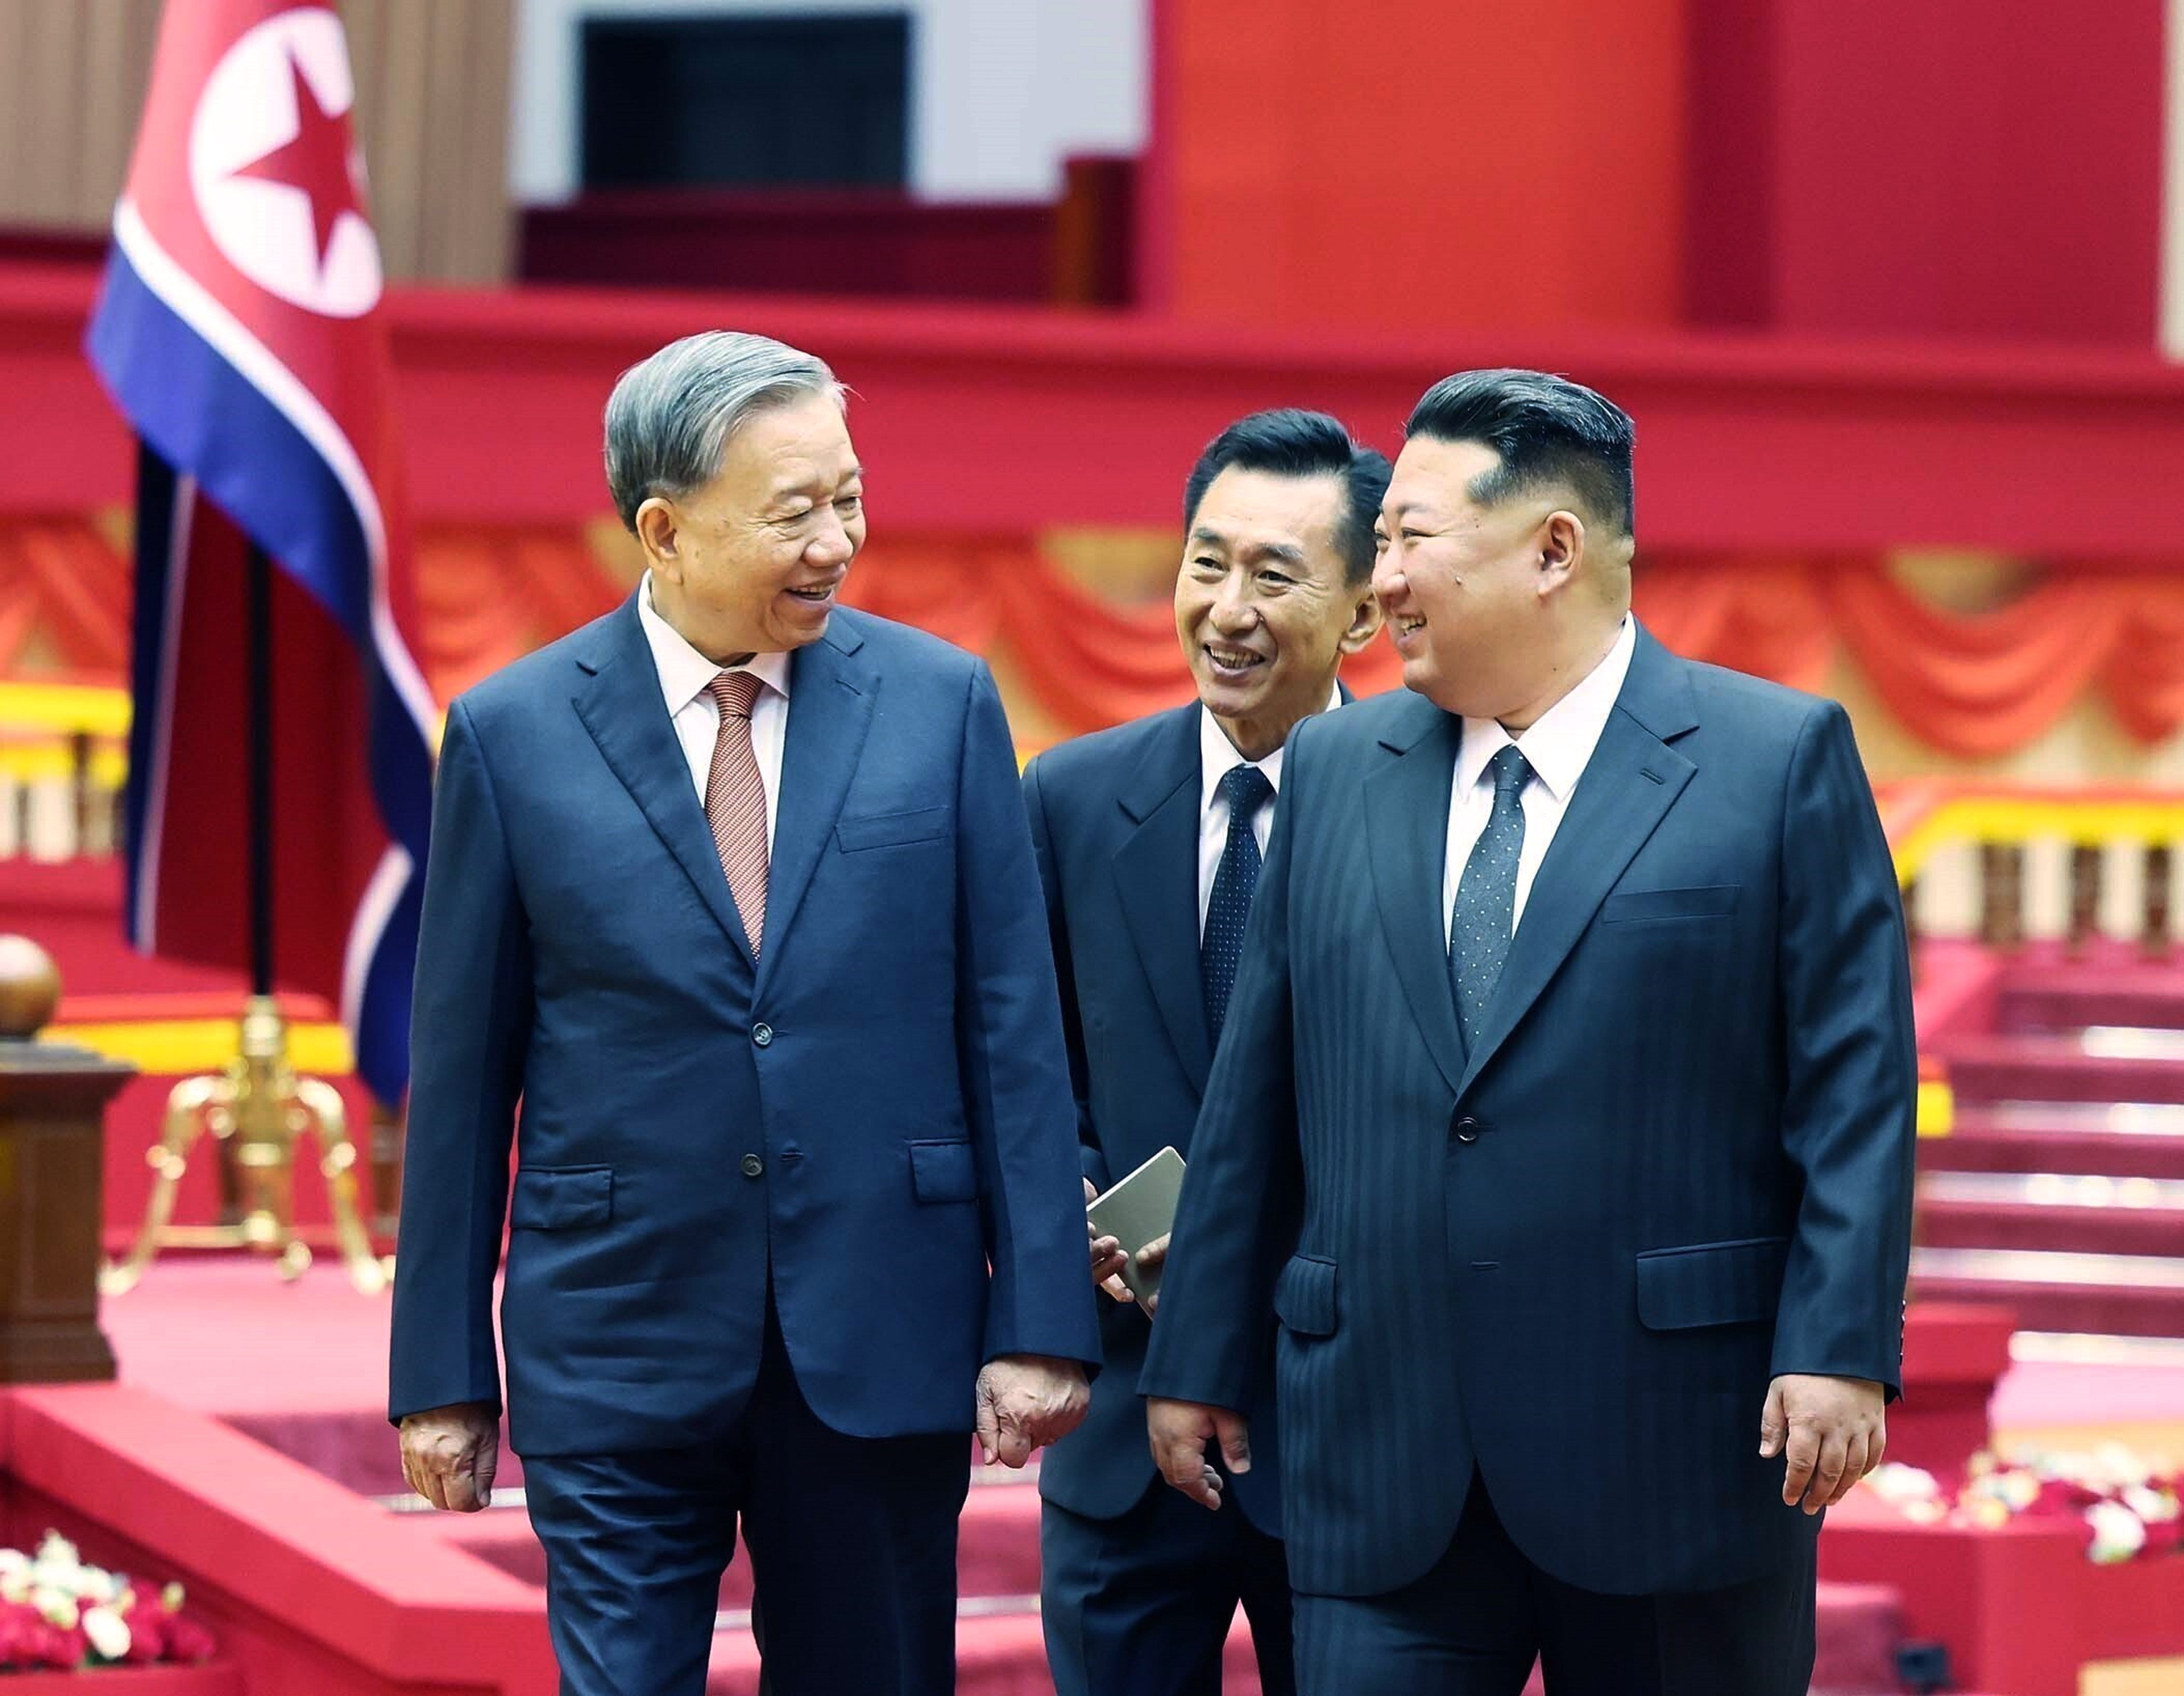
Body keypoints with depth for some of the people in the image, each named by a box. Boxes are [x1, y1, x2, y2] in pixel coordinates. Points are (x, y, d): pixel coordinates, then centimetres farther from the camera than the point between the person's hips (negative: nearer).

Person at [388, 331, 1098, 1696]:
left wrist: (1040, 1324, -2)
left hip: (881, 1352, 1)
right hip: (620, 1356, -1)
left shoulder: (940, 703, 3)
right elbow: (462, 1073, 3)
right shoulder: (514, 735, 0)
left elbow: (1014, 1028, 3)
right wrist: (444, 1376, 3)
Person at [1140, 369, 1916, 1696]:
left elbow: (1856, 1080, -5)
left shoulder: (1781, 761, -1)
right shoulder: (1335, 769, 12)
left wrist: (1840, 1351, -13)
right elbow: (1257, 1091, 15)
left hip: (1672, 1450, -3)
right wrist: (1201, 1356, 14)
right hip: (1383, 1454, 3)